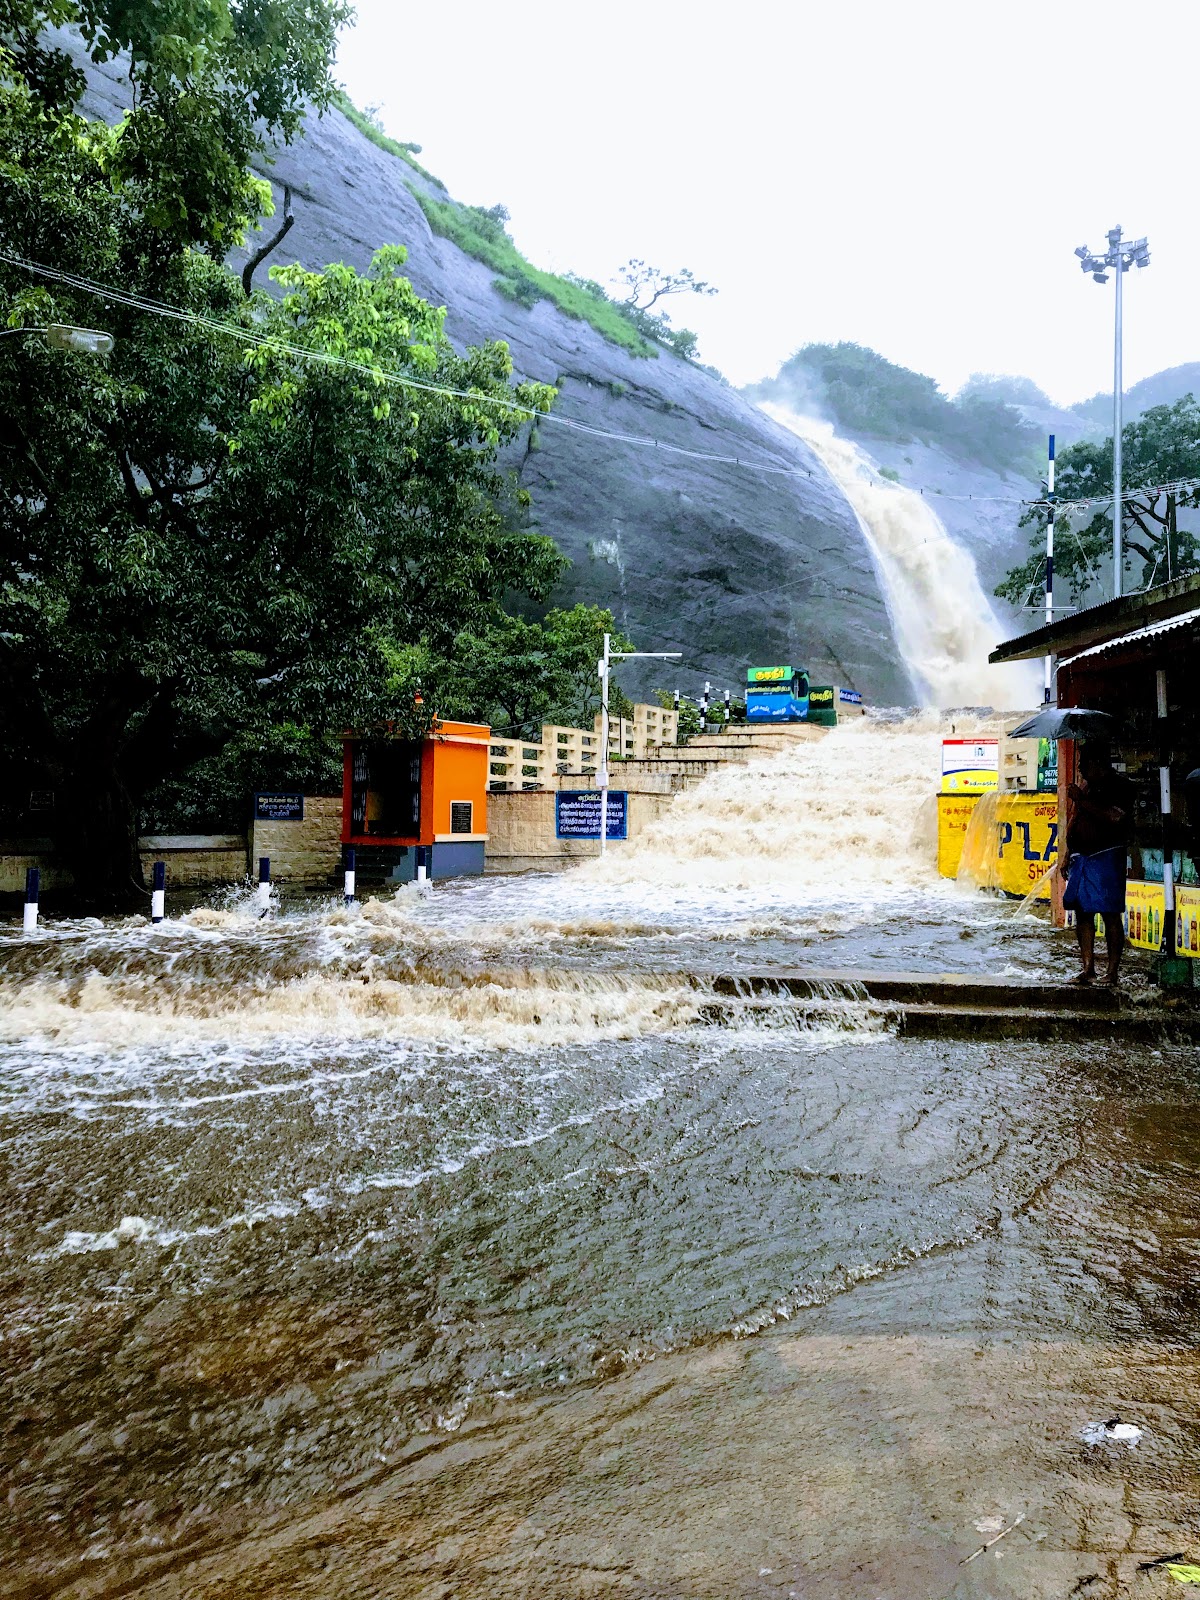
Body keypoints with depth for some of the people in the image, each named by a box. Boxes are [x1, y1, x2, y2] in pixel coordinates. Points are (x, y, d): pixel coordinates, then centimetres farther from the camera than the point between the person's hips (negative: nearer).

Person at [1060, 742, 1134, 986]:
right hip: (1081, 858, 7)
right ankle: (1088, 968, 13)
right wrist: (1068, 853, 19)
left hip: (1107, 857, -7)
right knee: (1082, 913, 6)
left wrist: (1081, 800, -18)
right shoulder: (1084, 785, 16)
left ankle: (1112, 972, 0)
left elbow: (1114, 817, -22)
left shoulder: (1120, 786, -5)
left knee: (1110, 915, -5)